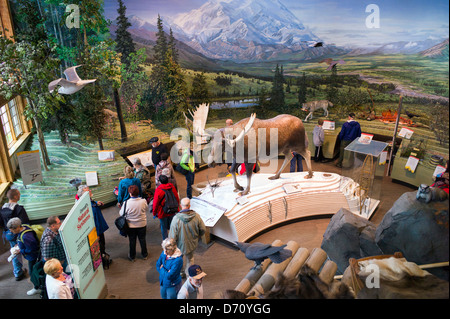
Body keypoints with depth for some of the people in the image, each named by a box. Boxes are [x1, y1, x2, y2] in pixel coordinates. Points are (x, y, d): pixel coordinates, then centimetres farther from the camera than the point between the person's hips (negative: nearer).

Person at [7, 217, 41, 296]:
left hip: (32, 256, -10)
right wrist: (18, 244, 2)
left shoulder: (25, 237, -37)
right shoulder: (23, 227, -8)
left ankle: (36, 288, 31)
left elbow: (31, 249, -27)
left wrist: (20, 251, -17)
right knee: (33, 271, 27)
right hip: (32, 256, 10)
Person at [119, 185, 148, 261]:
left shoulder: (126, 203, -22)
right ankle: (144, 255, 33)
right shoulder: (143, 201, -17)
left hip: (131, 226, -1)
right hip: (142, 224, 1)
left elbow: (121, 213, -9)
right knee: (142, 239, 19)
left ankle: (132, 256, 31)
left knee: (132, 241, 16)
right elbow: (146, 209, 3)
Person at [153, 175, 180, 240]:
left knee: (164, 227, 13)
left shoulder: (158, 190, -19)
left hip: (162, 213, -4)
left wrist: (154, 213, 2)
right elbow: (177, 199, 5)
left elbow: (155, 203, -12)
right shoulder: (172, 187, -6)